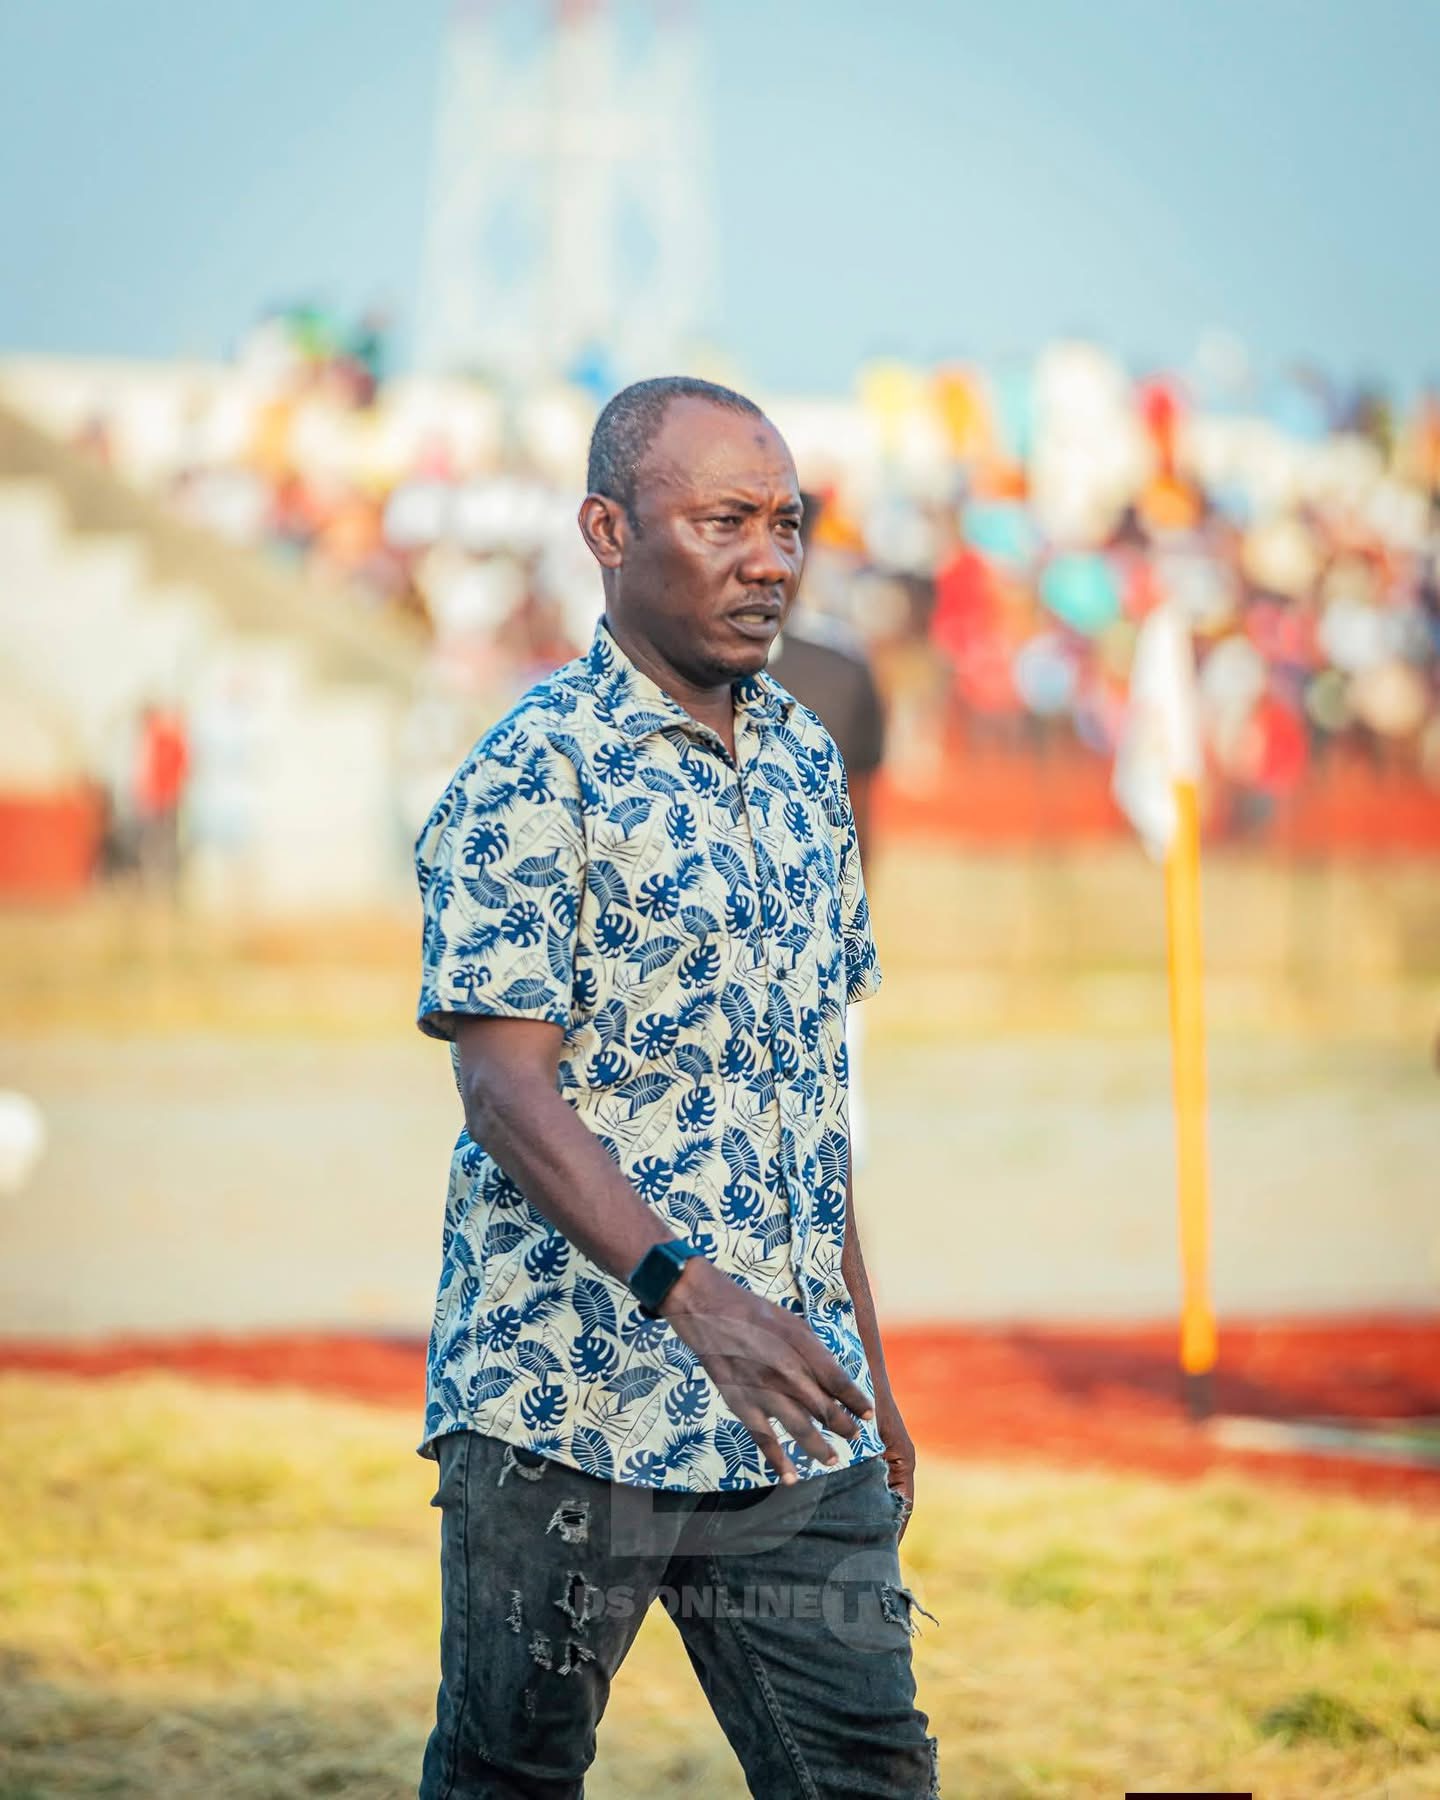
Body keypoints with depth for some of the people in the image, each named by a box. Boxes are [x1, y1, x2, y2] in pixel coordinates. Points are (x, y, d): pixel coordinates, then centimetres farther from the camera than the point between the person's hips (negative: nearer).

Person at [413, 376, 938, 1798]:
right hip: (568, 1407, -6)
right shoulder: (531, 775, -10)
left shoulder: (803, 759, 13)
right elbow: (505, 1093, -17)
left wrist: (865, 1367, 18)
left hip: (791, 1409, 6)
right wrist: (689, 1290, -30)